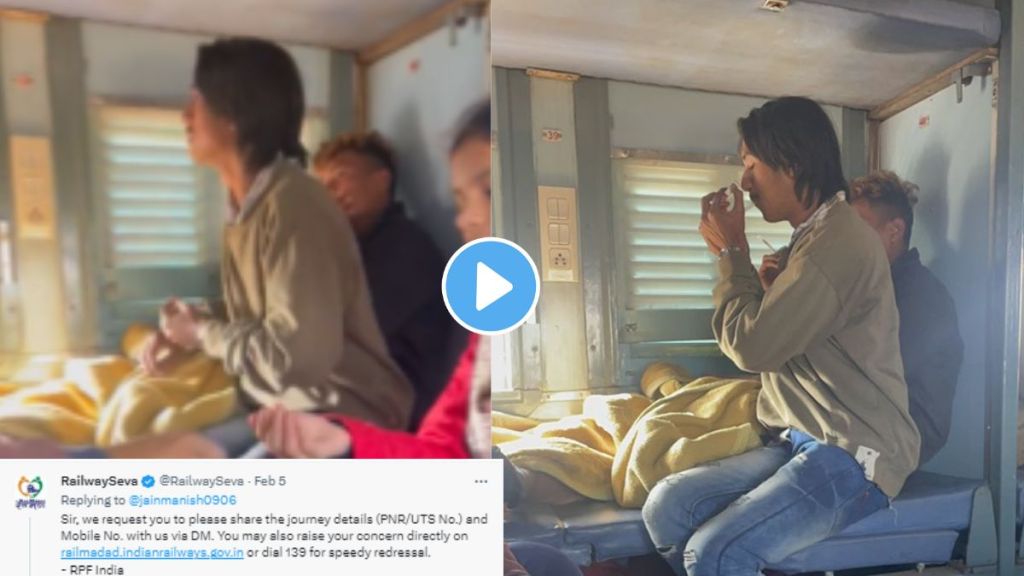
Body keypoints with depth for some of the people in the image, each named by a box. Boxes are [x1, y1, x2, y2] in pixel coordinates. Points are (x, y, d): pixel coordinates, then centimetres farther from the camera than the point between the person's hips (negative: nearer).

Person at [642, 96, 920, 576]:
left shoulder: (838, 239, -18)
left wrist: (731, 250, -7)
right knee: (666, 506, -6)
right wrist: (731, 254, 9)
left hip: (852, 456, -9)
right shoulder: (815, 235, 16)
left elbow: (753, 346, -18)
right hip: (804, 441, 9)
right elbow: (763, 334, 18)